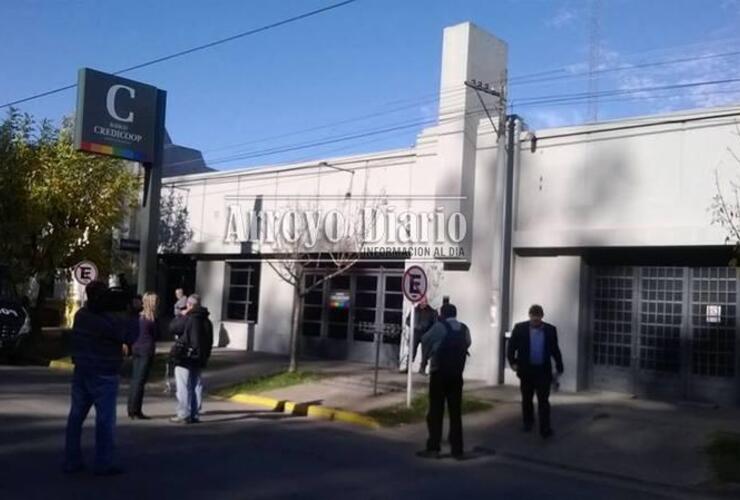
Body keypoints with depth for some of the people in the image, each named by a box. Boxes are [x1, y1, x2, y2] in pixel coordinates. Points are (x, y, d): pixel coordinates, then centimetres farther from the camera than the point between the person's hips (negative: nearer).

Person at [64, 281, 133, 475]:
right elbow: (129, 337, -10)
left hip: (81, 372, 7)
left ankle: (71, 461, 18)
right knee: (105, 420, 0)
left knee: (76, 416, 12)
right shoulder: (109, 322, -20)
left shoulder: (81, 315, 1)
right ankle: (103, 464, 3)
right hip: (103, 376, -7)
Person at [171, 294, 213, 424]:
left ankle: (184, 415, -3)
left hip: (185, 358, -7)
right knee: (196, 386, 11)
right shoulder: (207, 321, 11)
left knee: (183, 387, -3)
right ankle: (195, 415, 13)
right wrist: (205, 356, 21)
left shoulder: (188, 319, -16)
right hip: (200, 359, 7)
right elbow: (210, 341, 15)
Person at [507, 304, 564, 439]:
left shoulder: (550, 330, 2)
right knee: (526, 399, 14)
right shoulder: (520, 328, -2)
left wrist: (559, 367, 11)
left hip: (543, 371, -1)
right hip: (526, 370, 1)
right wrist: (513, 362, -7)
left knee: (543, 401, -4)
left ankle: (545, 429, -5)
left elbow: (555, 350, 9)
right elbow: (511, 346, 2)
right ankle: (528, 422, 31)